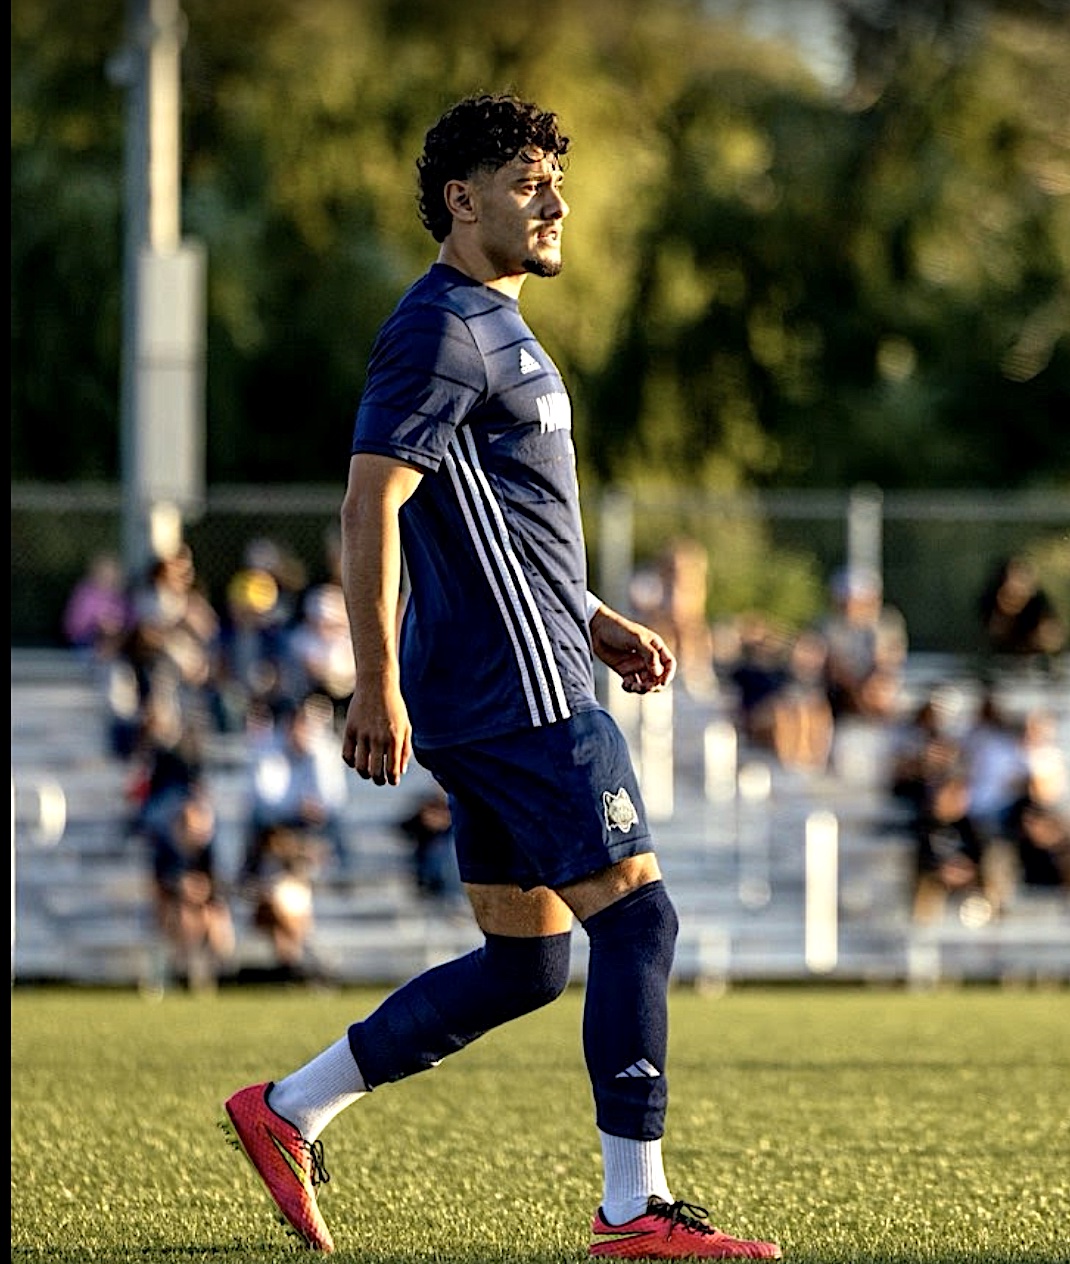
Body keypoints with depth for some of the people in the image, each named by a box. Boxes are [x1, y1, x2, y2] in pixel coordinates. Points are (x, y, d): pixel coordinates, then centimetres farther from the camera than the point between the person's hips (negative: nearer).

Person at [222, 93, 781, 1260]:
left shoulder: (491, 330, 21)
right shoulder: (440, 330, -12)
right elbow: (371, 506, -19)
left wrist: (600, 626, 20)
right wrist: (377, 685, -24)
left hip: (498, 701, 10)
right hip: (518, 695, -10)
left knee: (524, 963, 11)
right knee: (636, 918, -9)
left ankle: (287, 1111, 15)